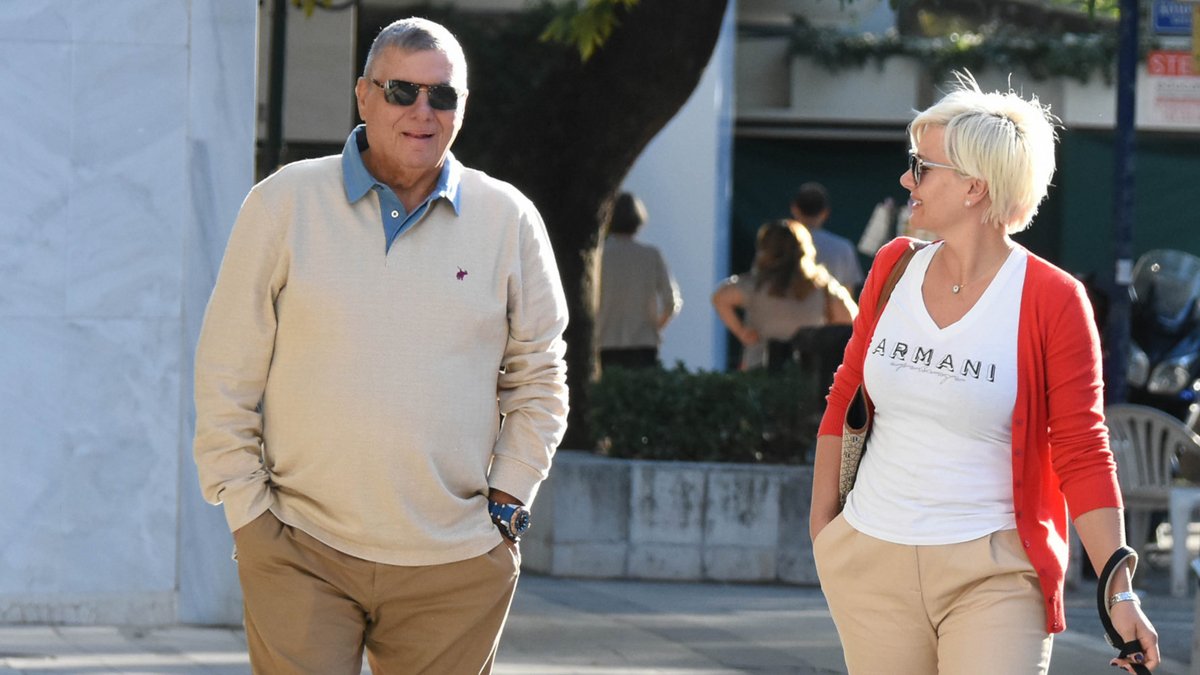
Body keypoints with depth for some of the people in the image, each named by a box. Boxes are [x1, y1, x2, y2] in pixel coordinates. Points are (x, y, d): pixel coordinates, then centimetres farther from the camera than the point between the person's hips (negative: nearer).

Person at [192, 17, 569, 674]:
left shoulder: (508, 220, 7)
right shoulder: (283, 204, 2)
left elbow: (537, 377, 15)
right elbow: (227, 373, 4)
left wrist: (507, 503, 6)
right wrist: (246, 508, -1)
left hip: (455, 566, 1)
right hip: (302, 553, -1)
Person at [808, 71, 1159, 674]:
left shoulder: (1051, 301, -8)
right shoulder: (894, 269, 6)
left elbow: (1083, 455, -8)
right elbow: (845, 399, 17)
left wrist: (1119, 594, -13)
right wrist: (821, 526, 14)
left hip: (992, 577, -4)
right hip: (871, 562, 5)